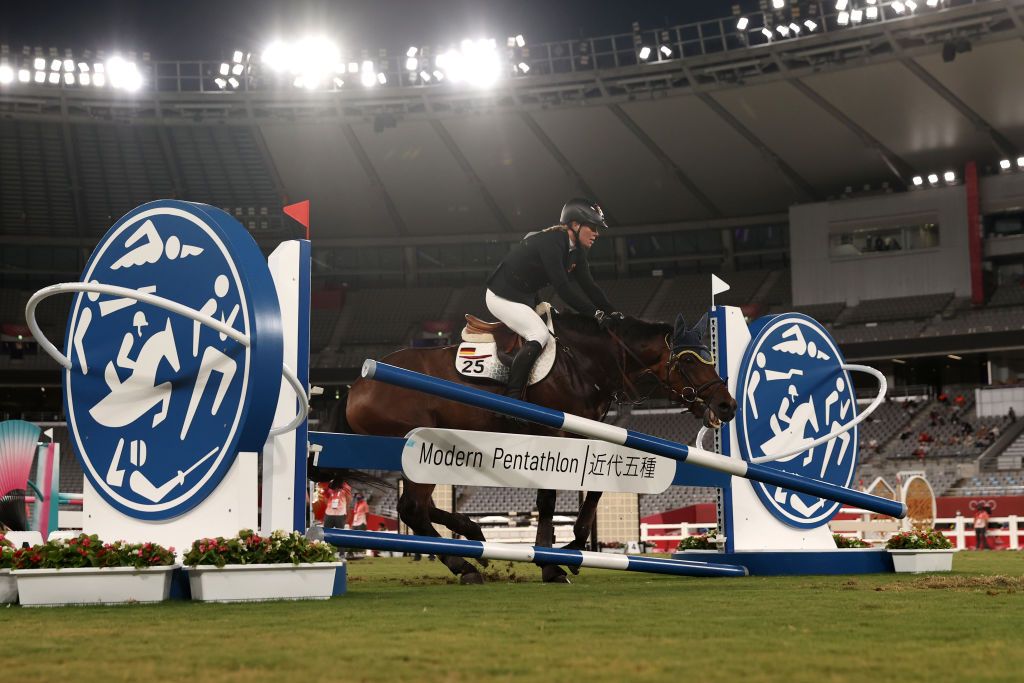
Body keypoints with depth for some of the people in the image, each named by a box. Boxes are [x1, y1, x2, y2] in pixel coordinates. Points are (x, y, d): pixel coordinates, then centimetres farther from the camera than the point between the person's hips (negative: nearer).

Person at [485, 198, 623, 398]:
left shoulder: (576, 251, 4)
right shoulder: (551, 242, -25)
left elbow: (589, 286, 2)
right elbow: (562, 287, -32)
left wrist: (613, 313, -10)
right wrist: (596, 314, -31)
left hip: (525, 298, 10)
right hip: (502, 296, -10)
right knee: (540, 336, -27)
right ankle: (511, 398, -32)